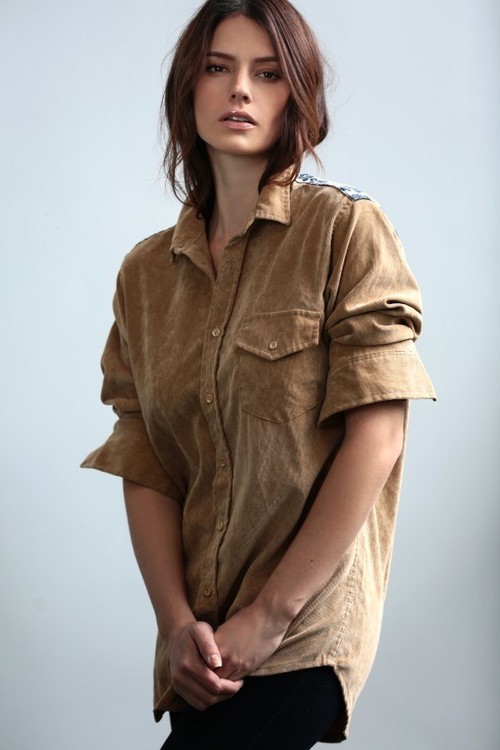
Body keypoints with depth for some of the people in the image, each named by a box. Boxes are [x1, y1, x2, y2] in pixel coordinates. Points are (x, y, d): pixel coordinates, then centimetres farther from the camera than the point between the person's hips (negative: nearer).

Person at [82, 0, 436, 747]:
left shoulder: (346, 229, -6)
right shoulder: (146, 272, 8)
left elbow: (375, 439, -12)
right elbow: (142, 466, 4)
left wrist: (270, 615, -13)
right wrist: (176, 621, -9)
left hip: (304, 635, -4)